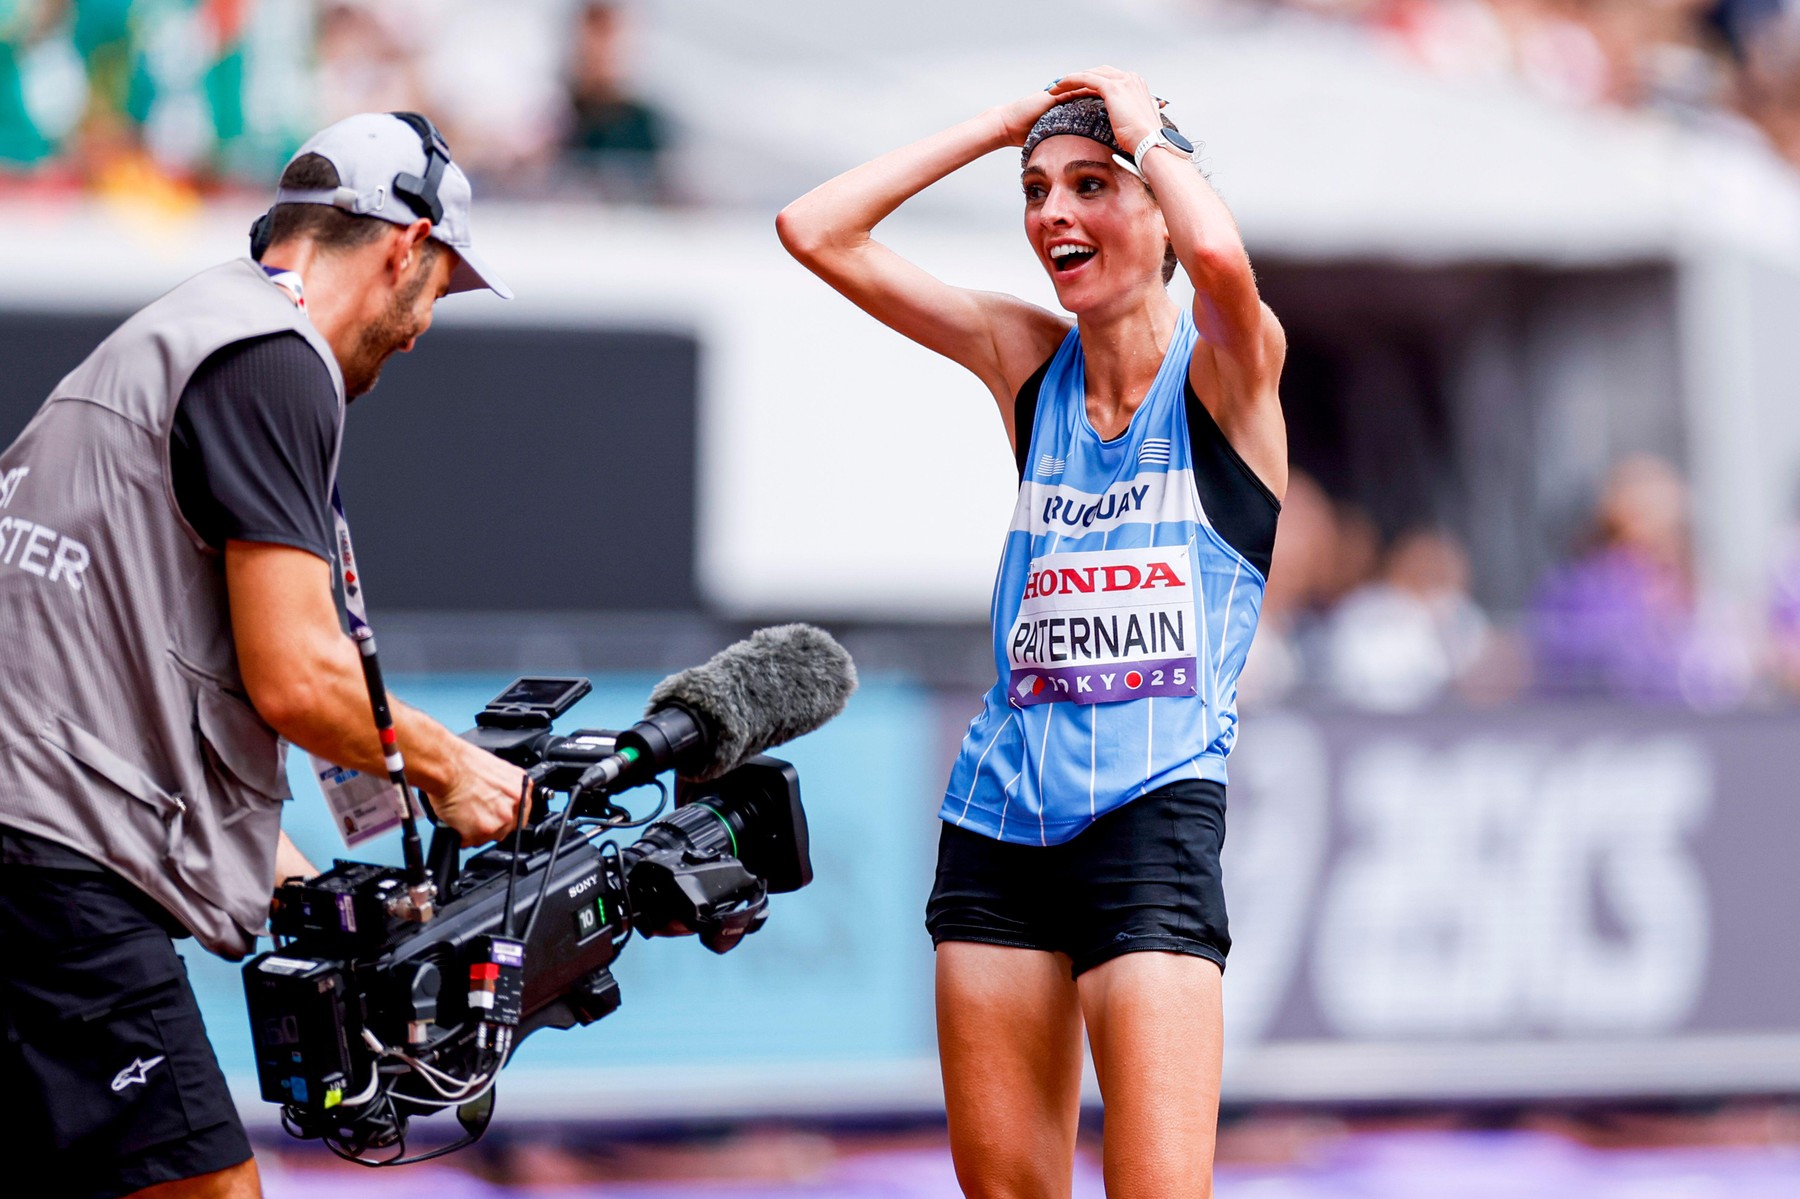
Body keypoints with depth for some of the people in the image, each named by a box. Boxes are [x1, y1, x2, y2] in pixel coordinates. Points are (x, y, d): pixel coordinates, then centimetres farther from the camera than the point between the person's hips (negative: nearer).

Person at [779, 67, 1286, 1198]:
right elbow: (816, 230, 6)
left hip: (1154, 808, -5)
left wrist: (1144, 126, -9)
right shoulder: (1027, 359, 10)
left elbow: (1220, 253, -28)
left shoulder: (1224, 365, -3)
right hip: (1000, 810, 5)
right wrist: (1002, 124, 6)